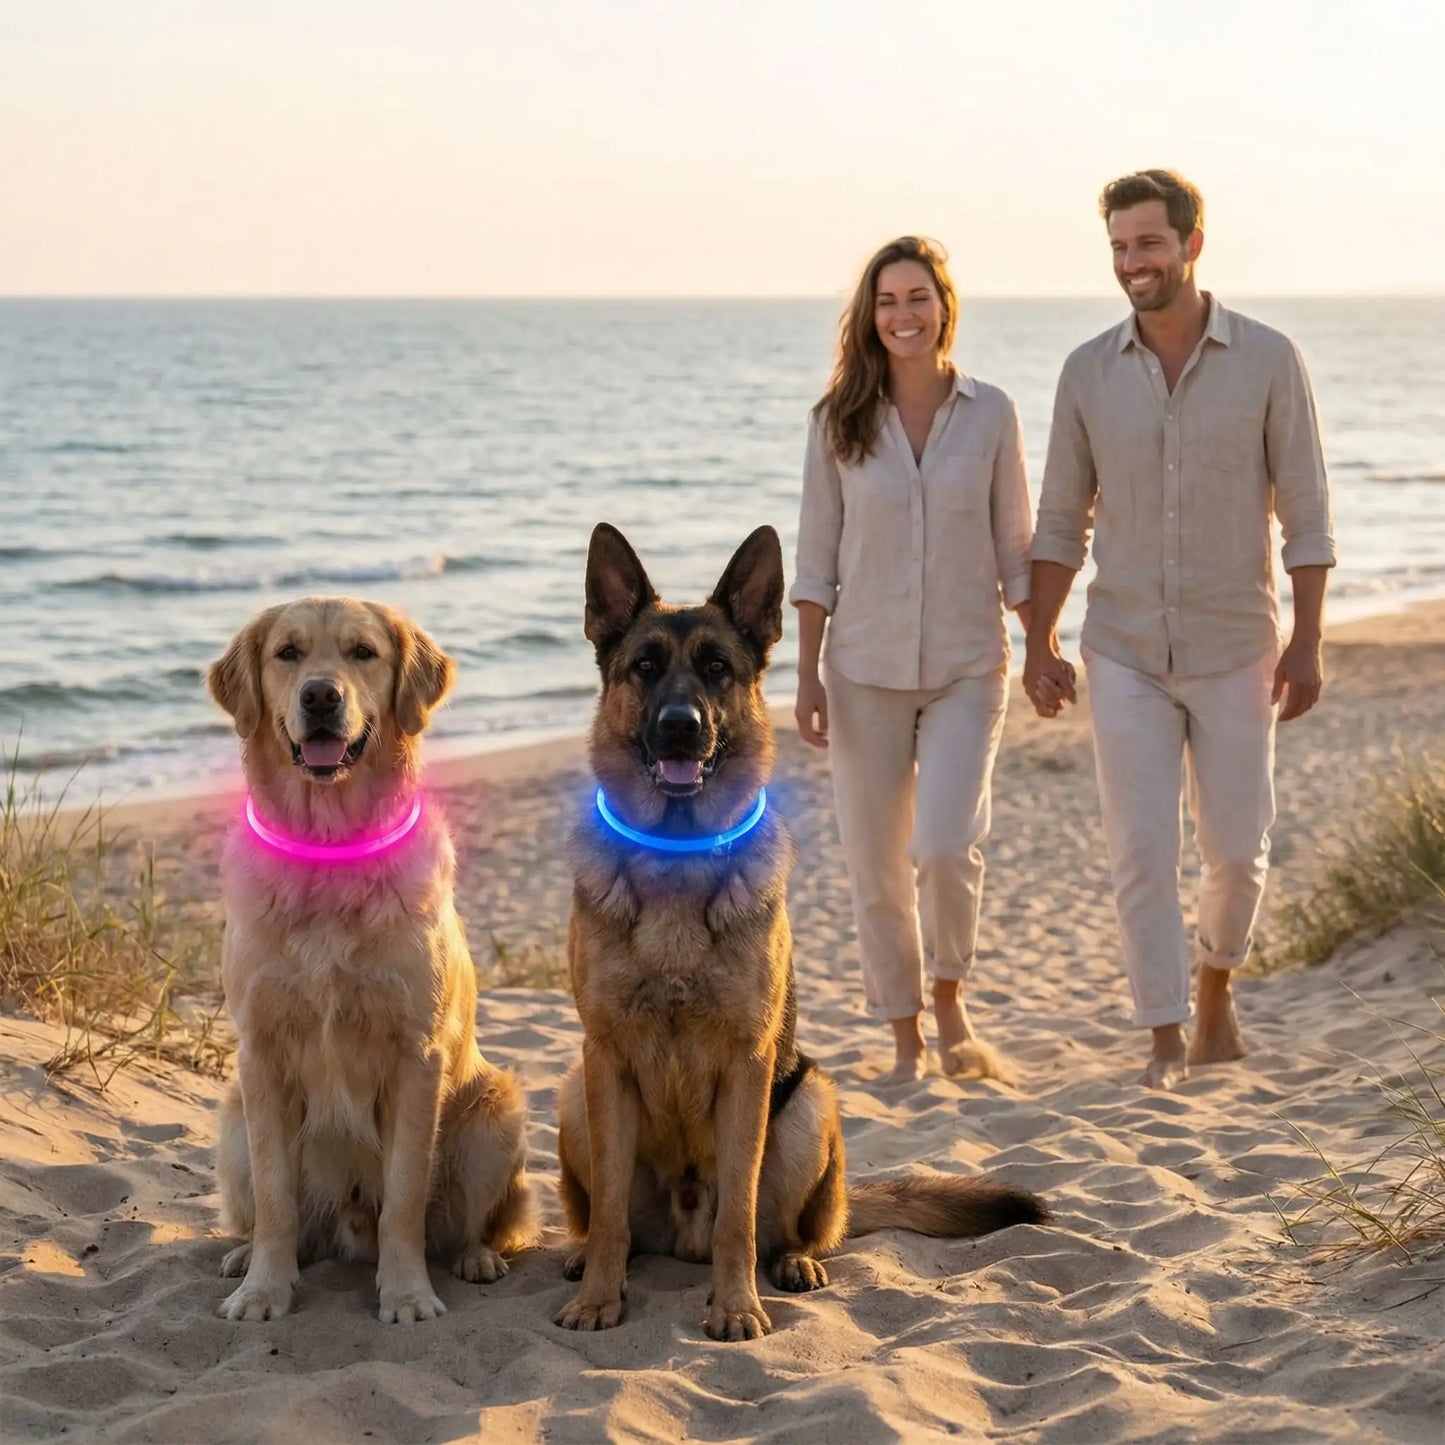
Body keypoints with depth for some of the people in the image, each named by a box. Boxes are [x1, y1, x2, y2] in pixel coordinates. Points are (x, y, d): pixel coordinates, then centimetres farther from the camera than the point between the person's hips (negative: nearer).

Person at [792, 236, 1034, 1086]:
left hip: (967, 665, -1)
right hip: (867, 667, 1)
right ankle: (907, 1037, 20)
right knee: (877, 865, 4)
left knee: (947, 845, -16)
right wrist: (808, 675, 0)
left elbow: (1016, 547, 5)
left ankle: (951, 1002, 10)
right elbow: (816, 556, 3)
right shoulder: (840, 421, 1)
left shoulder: (990, 414, 0)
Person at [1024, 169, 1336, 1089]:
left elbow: (1306, 513, -4)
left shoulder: (1269, 361, -7)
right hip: (1125, 655, 1)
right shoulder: (1089, 372, 0)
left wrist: (1308, 643, -9)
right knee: (1142, 850, -4)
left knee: (1237, 850, 5)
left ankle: (1216, 982, 33)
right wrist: (1042, 644, 1)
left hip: (1235, 651, -1)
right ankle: (1166, 1037, 7)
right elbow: (1062, 521, 6)